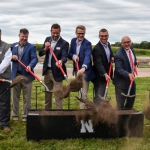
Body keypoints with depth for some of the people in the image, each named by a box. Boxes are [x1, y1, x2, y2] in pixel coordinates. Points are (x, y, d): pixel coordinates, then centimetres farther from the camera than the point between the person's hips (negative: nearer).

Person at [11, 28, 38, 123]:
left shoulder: (31, 47, -2)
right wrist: (12, 57, -8)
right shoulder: (13, 46, 10)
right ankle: (15, 116, 23)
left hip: (27, 75, -3)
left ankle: (26, 116, 16)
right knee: (15, 97, 11)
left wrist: (30, 65, -35)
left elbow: (35, 58, -15)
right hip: (16, 75, 3)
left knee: (27, 98, 4)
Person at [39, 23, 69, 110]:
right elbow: (40, 54, 4)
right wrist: (45, 48, -17)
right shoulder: (47, 39, 6)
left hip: (57, 72, -6)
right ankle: (47, 111, 31)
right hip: (47, 70, 6)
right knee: (47, 93, 18)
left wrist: (61, 61, -46)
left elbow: (64, 57, -24)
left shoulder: (64, 43, -12)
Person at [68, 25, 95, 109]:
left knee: (83, 93, -3)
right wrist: (73, 56, -18)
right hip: (76, 70, 7)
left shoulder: (87, 43, -19)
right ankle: (83, 107, 34)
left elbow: (87, 56, -36)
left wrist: (83, 67, -54)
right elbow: (69, 54, 7)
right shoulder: (73, 41, 2)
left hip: (85, 71, -7)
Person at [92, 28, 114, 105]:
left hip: (106, 74, 8)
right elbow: (99, 64, -33)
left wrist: (112, 57, -1)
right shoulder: (96, 48, -23)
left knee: (103, 95, 19)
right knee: (99, 96, -3)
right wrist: (105, 74, -46)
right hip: (99, 76, -8)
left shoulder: (108, 44, 4)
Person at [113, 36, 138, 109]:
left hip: (131, 79, 8)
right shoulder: (119, 55, -25)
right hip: (122, 81, -8)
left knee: (132, 98, 21)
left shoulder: (131, 47, -1)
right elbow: (119, 69, -31)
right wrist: (128, 74, -45)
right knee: (121, 103, 1)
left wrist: (135, 61, 2)